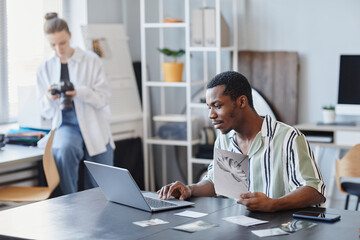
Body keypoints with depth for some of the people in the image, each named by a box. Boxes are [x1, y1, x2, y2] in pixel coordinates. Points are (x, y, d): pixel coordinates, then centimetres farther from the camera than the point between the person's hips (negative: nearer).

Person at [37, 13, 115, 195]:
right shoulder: (45, 69, 6)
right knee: (63, 150, -36)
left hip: (94, 128, 0)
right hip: (67, 125, 0)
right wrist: (49, 99, -15)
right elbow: (45, 112, 8)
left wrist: (80, 93, -25)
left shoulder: (91, 60, 0)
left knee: (100, 191, -2)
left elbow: (104, 96, -6)